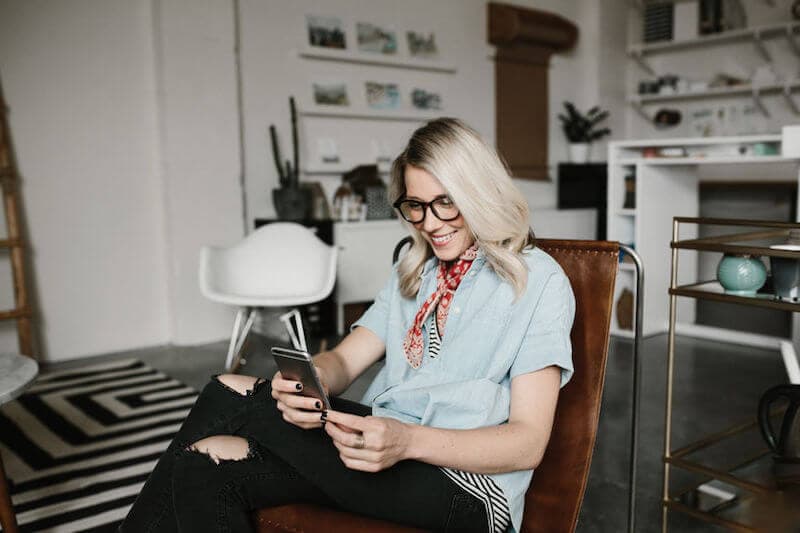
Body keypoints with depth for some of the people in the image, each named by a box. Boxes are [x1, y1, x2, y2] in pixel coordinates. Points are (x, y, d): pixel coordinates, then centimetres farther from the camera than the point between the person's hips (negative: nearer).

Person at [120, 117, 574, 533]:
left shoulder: (538, 281, -3)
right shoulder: (414, 272, 19)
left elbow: (528, 443, -10)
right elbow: (345, 360, 7)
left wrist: (409, 441, -27)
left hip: (461, 482, -6)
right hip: (385, 444, 6)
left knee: (232, 395, -17)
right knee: (206, 462, -21)